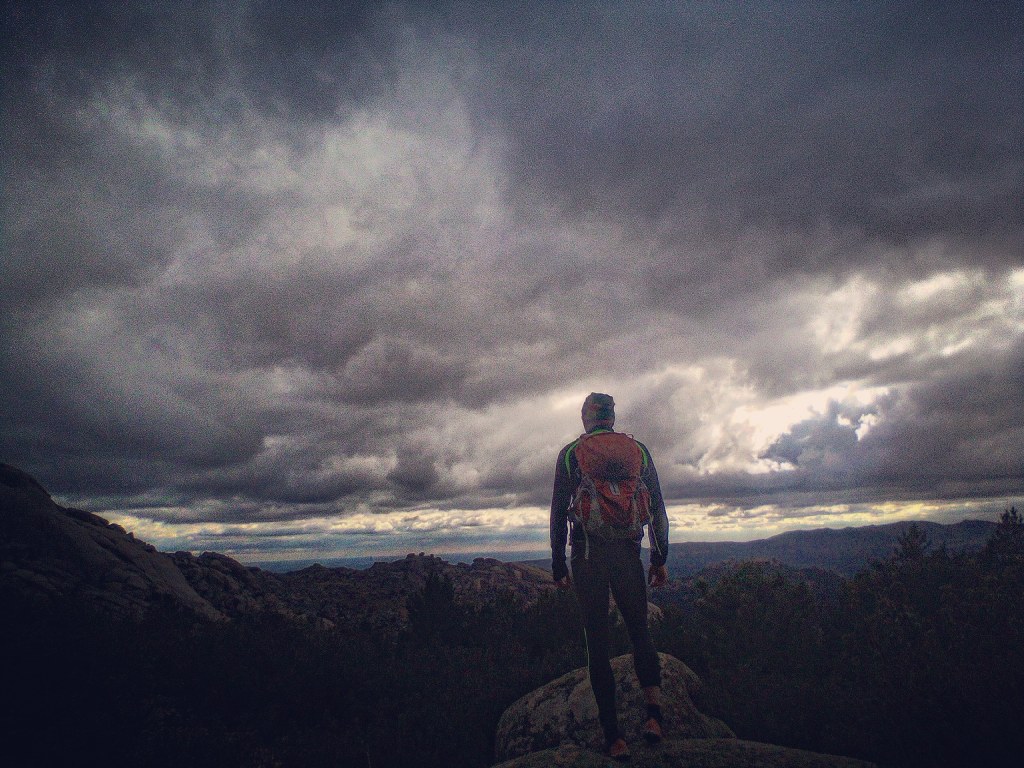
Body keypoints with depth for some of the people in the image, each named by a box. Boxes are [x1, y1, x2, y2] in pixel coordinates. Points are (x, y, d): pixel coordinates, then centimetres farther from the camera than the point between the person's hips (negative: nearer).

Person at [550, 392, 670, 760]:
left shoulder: (570, 453, 2)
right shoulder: (639, 450, 7)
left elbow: (559, 513, 0)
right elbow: (657, 508, 7)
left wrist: (558, 566, 5)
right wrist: (660, 558, 12)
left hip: (587, 556, -1)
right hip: (628, 554, 2)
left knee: (597, 642, 5)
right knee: (639, 631, 18)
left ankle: (614, 736, 8)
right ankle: (654, 711, 1)